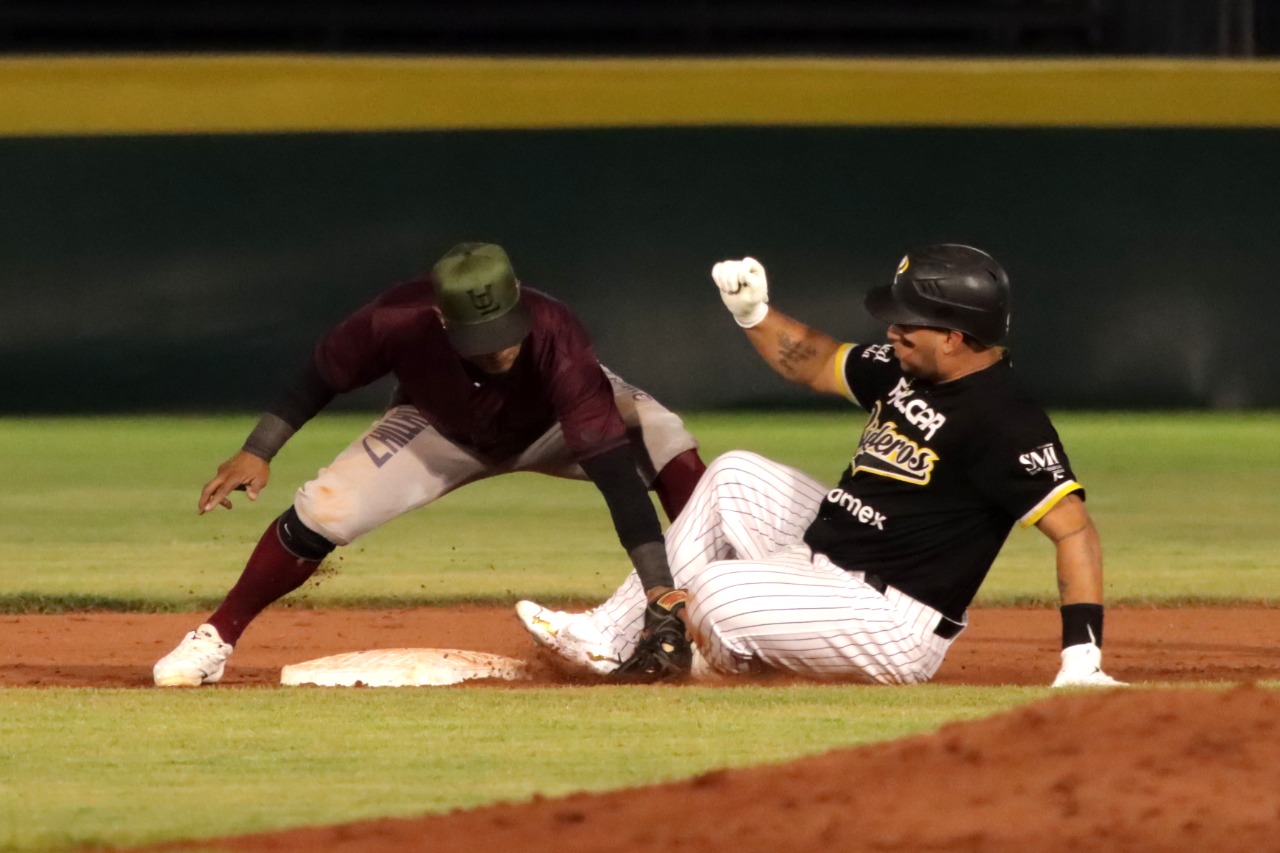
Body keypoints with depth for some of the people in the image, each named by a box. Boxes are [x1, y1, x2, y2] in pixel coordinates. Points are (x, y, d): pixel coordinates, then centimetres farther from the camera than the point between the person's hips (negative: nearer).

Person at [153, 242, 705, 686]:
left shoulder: (553, 338, -43)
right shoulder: (402, 321, -38)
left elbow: (615, 467, -49)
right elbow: (324, 373, -16)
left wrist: (659, 588, -55)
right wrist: (257, 452, -21)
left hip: (556, 423, -1)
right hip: (445, 431, 1)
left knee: (661, 439, -31)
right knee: (323, 508, -16)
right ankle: (216, 640, 5)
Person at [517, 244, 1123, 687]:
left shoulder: (1005, 422, -24)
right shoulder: (907, 370, 5)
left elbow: (1074, 530, -28)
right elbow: (810, 363, 20)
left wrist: (1081, 655, -35)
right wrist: (753, 313, 2)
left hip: (895, 627, -10)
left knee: (719, 593, -25)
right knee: (733, 476, 16)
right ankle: (611, 639, 14)